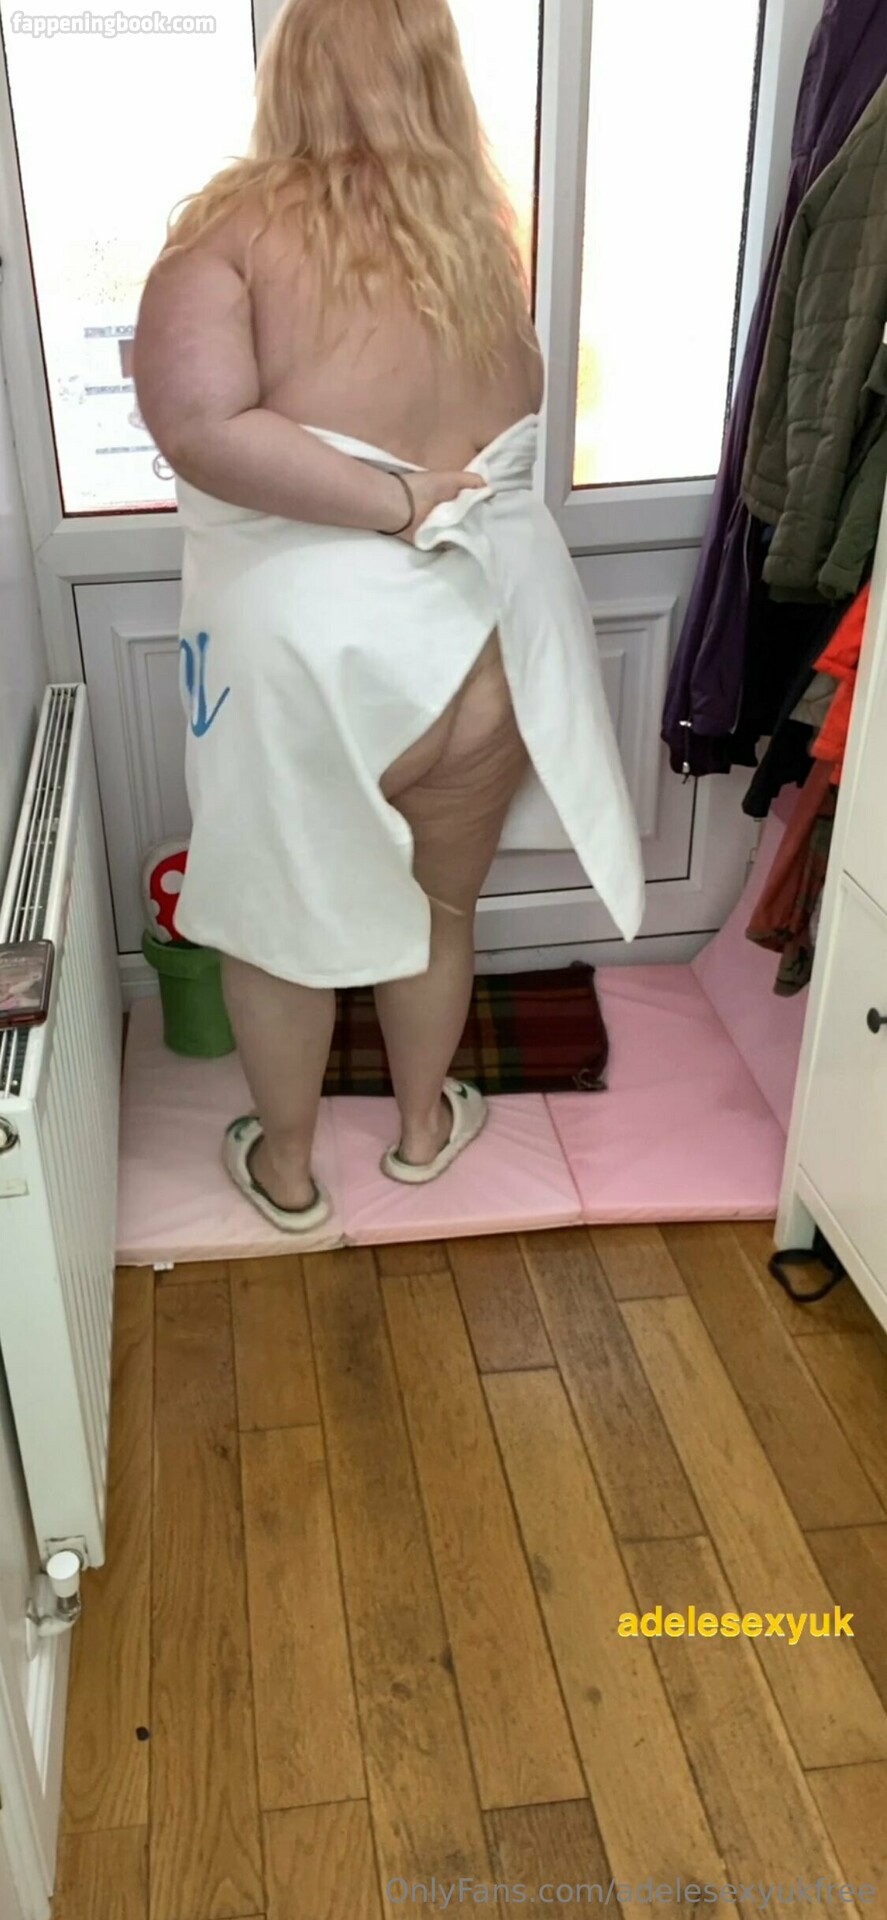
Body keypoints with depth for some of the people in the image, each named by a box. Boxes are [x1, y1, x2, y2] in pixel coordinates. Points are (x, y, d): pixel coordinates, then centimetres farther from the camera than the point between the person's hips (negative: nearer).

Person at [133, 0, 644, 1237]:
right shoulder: (481, 238, 1)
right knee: (440, 900, 25)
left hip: (302, 650, -3)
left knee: (276, 914, 19)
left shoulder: (239, 227, -10)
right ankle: (423, 1126, 44)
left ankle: (287, 1168, 37)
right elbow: (512, 427, 7)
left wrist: (396, 505, -17)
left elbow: (197, 425, -24)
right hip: (480, 640, 4)